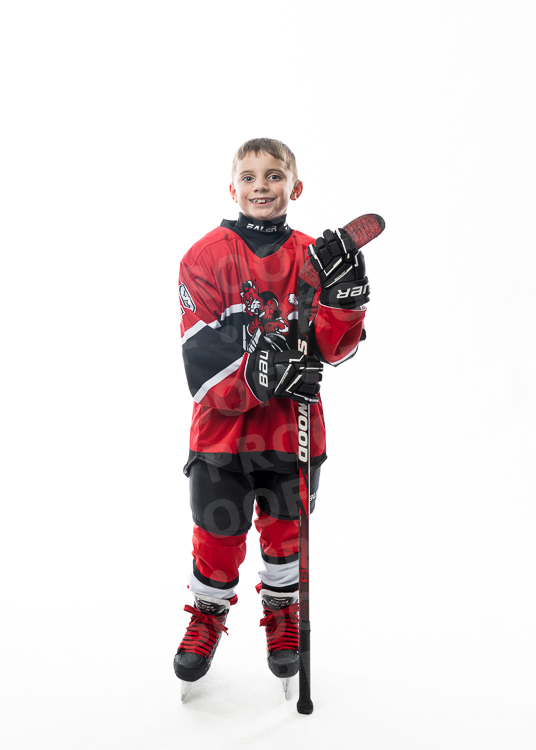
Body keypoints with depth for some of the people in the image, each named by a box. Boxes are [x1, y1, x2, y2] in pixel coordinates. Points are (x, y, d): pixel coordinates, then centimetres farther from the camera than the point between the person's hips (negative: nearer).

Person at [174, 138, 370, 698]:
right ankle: (208, 614, 35)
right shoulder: (206, 257, -7)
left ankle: (283, 614, 41)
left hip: (293, 427, 2)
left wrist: (346, 295, -24)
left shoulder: (314, 257, 2)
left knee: (286, 529, 15)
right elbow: (202, 363, -14)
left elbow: (333, 348, -6)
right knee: (218, 538, 6)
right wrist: (258, 374, -31)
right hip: (221, 427, -2)